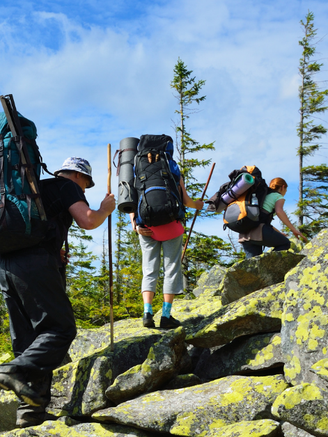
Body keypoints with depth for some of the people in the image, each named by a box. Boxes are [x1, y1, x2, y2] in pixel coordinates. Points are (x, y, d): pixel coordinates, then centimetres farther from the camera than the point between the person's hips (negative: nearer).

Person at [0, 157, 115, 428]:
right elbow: (87, 221, -7)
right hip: (36, 265, -8)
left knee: (28, 338, 8)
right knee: (61, 328, -6)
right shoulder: (67, 187, 9)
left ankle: (31, 411, 4)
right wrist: (105, 210, 14)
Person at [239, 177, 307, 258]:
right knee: (285, 244, 13)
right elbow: (279, 211, -13)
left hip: (244, 234, 7)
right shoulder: (279, 197, 10)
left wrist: (278, 233, 38)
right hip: (259, 230, -7)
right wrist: (294, 230, -10)